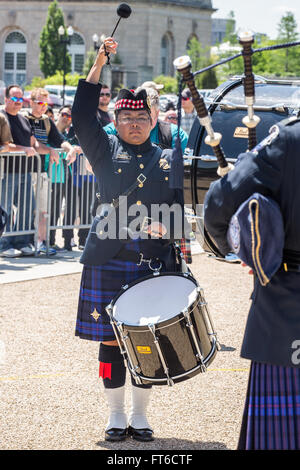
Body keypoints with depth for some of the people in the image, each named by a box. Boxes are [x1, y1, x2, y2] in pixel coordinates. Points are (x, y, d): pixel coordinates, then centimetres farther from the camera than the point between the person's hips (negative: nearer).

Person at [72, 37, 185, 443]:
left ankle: (140, 414, 18)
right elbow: (82, 115, -6)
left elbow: (178, 207, 11)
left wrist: (165, 226, -12)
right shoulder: (105, 151, 7)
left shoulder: (167, 160, 11)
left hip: (154, 262, 1)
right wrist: (99, 64, -10)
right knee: (111, 339, 2)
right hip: (109, 260, -1)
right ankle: (116, 415, 14)